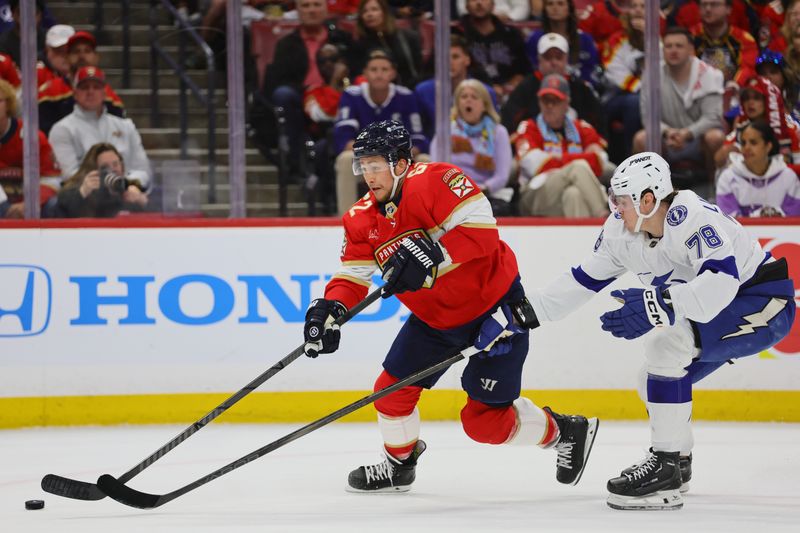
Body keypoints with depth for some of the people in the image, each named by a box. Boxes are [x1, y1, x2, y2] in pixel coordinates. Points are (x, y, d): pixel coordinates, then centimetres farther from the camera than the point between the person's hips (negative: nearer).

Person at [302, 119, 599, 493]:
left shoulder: (434, 181, -23)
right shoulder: (362, 219, -1)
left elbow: (481, 229, -30)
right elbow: (353, 275, -2)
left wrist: (432, 257, -40)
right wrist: (330, 308, -23)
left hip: (493, 305, -7)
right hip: (433, 318, 7)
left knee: (485, 420, -7)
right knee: (392, 391, 6)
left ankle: (565, 432, 15)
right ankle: (399, 463, 34)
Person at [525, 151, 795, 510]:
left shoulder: (693, 218, -30)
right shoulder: (622, 231, -4)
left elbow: (721, 282, -44)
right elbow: (585, 279, 7)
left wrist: (659, 304, -55)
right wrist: (529, 311, 0)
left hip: (763, 305, -10)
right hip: (719, 312, 10)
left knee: (665, 343, -27)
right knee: (655, 382, 9)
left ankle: (665, 467, -24)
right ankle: (676, 463, 34)